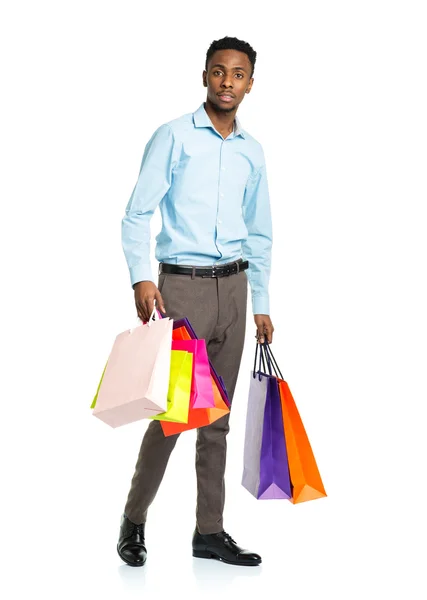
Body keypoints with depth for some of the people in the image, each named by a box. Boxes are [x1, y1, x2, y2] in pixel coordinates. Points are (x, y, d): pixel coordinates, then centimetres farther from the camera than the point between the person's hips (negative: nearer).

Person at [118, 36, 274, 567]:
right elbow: (137, 213, -6)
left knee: (217, 416, 8)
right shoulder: (174, 136, -2)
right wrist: (141, 278, -17)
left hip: (233, 287, 5)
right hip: (182, 285, -5)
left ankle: (209, 531, 17)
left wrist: (261, 304, 15)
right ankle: (133, 520, 12)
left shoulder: (253, 151, 13)